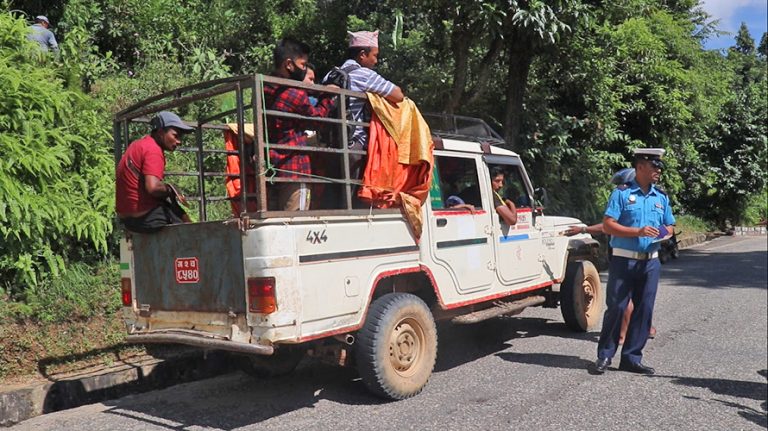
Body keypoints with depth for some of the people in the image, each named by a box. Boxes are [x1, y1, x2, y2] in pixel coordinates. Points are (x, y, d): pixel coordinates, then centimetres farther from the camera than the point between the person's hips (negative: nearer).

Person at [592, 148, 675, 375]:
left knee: (644, 310, 7)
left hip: (650, 262, 5)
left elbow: (669, 226, 21)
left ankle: (631, 358, 17)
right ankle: (604, 355, 11)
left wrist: (665, 233, -3)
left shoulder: (661, 198, 13)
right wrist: (638, 232, -20)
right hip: (624, 260, -5)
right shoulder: (622, 193, -4)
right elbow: (608, 225, -10)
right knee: (616, 307, -3)